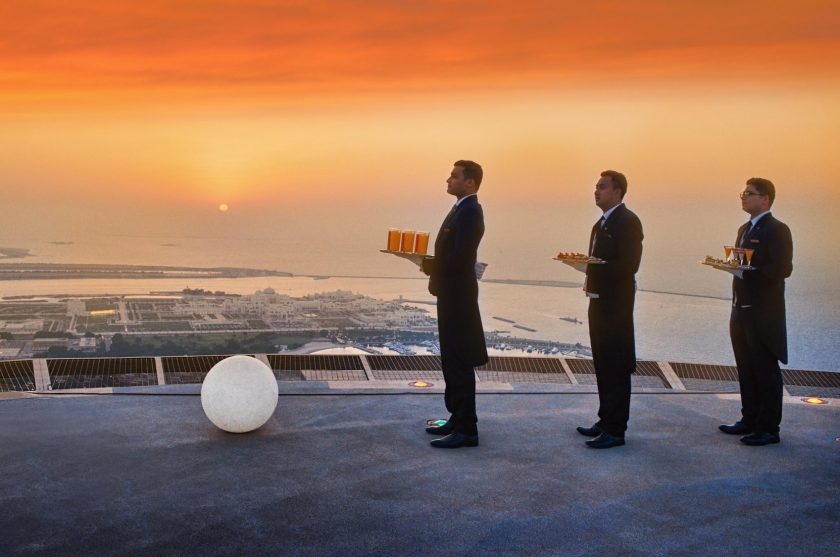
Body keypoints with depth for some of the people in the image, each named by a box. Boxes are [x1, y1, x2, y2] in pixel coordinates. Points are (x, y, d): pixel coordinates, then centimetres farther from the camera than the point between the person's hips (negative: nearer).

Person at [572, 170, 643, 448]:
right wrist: (589, 273, 4)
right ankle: (606, 421, 26)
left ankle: (615, 430, 1)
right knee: (602, 364, 16)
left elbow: (629, 265, -21)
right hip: (599, 301, 10)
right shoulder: (602, 223, 17)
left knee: (617, 367, -4)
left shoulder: (627, 221, -13)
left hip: (616, 304, -10)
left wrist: (594, 267, -26)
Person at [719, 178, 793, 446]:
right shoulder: (745, 229, 17)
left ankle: (769, 428, 7)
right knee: (746, 369, 15)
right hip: (742, 310, 9)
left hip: (764, 314, -9)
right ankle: (750, 420, 25)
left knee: (766, 371, -1)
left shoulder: (777, 230, -11)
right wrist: (731, 264, 3)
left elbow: (782, 269, -19)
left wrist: (747, 271, -25)